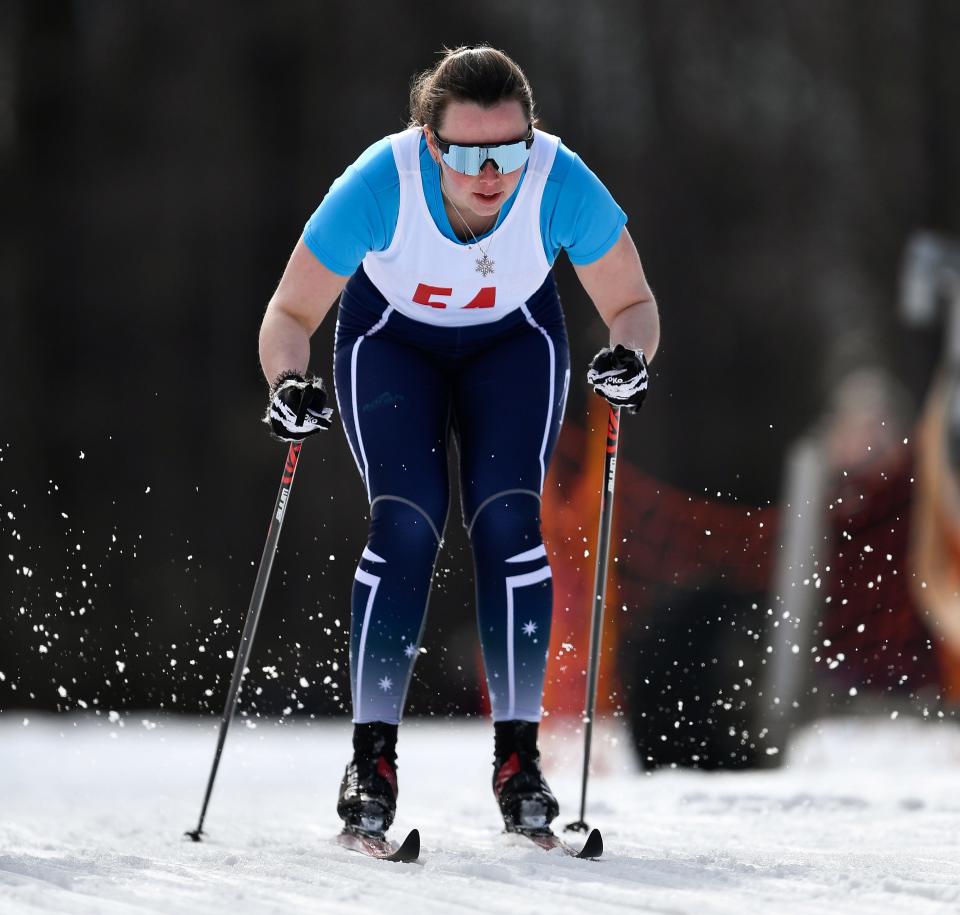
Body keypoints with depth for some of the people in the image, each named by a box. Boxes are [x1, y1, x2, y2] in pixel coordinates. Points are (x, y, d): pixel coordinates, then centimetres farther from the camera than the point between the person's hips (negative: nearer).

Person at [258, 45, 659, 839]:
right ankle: (373, 757, -8)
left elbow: (632, 303, -18)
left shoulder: (562, 185, -33)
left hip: (513, 340, 1)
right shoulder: (380, 184, -35)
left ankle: (518, 756, -8)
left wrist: (629, 356, -39)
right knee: (407, 522, -18)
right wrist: (289, 383, -42)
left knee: (506, 516, -17)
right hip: (391, 336, -1)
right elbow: (292, 311, -23)